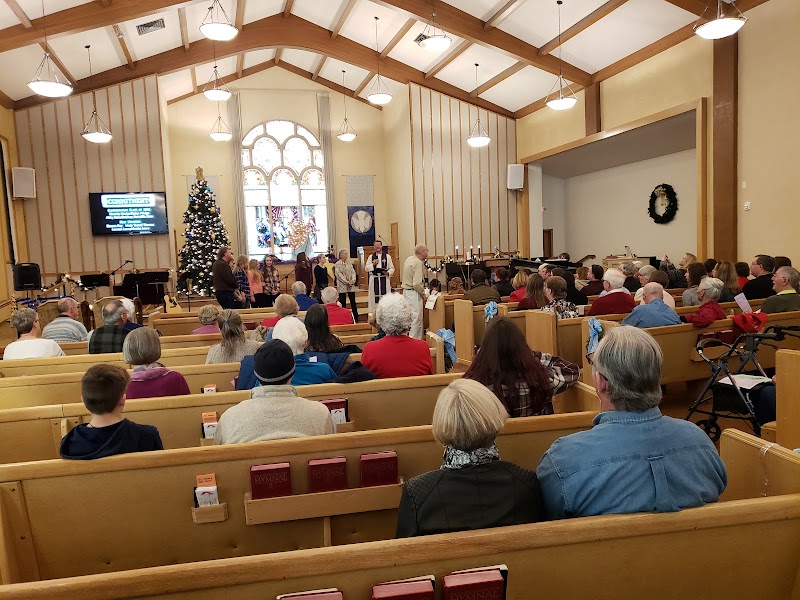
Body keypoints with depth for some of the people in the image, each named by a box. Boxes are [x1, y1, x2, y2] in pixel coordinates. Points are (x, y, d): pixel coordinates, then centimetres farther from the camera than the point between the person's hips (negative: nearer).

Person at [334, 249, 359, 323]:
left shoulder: (349, 263, 11)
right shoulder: (337, 264, -2)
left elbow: (353, 272, 6)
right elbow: (339, 275, -10)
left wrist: (352, 280, -12)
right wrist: (347, 282, -16)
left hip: (351, 286, 4)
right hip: (342, 286, -4)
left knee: (353, 302, 4)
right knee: (343, 303, 2)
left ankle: (356, 319, 8)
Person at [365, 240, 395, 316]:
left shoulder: (387, 256, 5)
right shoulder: (370, 257, 9)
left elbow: (392, 268, 5)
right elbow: (366, 268, 7)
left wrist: (388, 272, -14)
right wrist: (373, 264, -8)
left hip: (384, 279, -1)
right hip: (374, 279, 1)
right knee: (374, 296, 1)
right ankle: (373, 312, 7)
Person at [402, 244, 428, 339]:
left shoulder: (409, 259, 10)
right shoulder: (418, 263, -19)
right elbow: (417, 284, -22)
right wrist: (424, 292, -10)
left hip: (406, 291, 10)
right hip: (414, 293, -10)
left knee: (409, 316, 16)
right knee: (416, 318, -4)